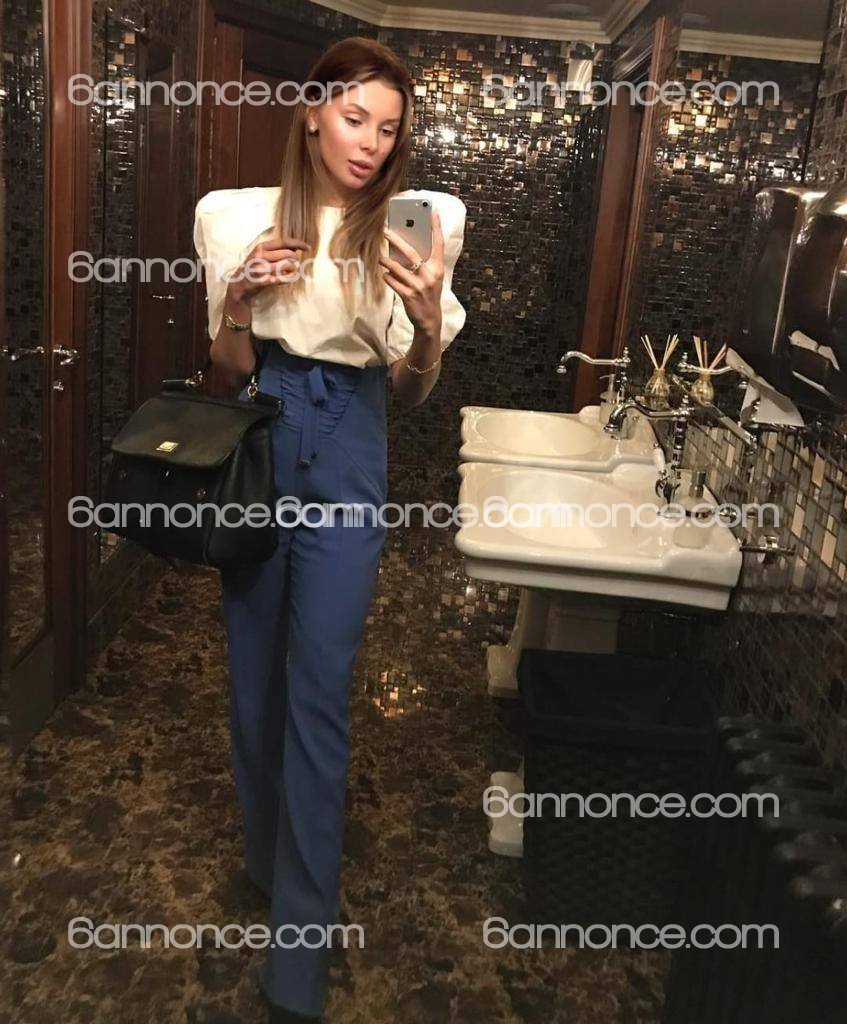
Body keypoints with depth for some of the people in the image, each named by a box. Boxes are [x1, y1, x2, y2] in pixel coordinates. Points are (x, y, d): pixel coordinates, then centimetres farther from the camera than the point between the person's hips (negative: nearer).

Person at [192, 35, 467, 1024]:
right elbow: (228, 370, 3)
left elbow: (412, 391, 0)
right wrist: (237, 304, -16)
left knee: (319, 688, -4)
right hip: (258, 438, 2)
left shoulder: (414, 227, -3)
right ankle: (268, 855, 38)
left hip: (347, 455, -2)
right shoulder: (241, 216, -1)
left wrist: (427, 323, -20)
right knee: (254, 665, 12)